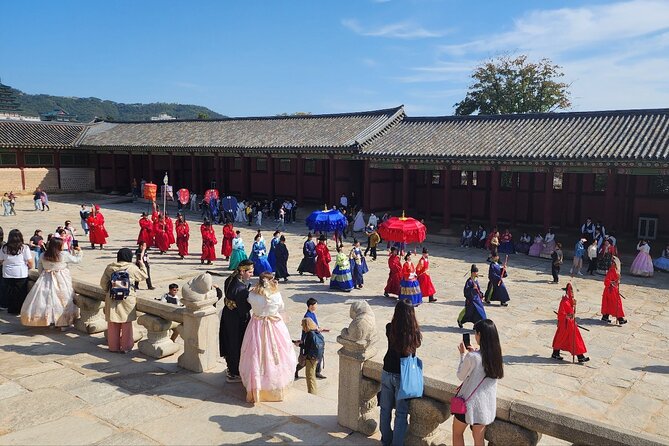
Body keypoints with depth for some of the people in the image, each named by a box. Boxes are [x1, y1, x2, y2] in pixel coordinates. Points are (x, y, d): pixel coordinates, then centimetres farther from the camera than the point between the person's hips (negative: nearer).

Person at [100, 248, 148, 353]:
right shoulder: (132, 268, -7)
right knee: (126, 324, 8)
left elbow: (103, 283, 5)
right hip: (127, 300, -2)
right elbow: (144, 276, 8)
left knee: (113, 324, 12)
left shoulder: (110, 267, 0)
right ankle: (126, 347, 14)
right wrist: (142, 264, 21)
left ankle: (113, 346, 20)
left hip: (112, 300, 2)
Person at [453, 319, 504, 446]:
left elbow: (460, 376, -10)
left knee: (457, 432, 18)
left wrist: (463, 355, -2)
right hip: (487, 403, 5)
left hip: (470, 402, -5)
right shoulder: (497, 355, -5)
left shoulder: (472, 357, -25)